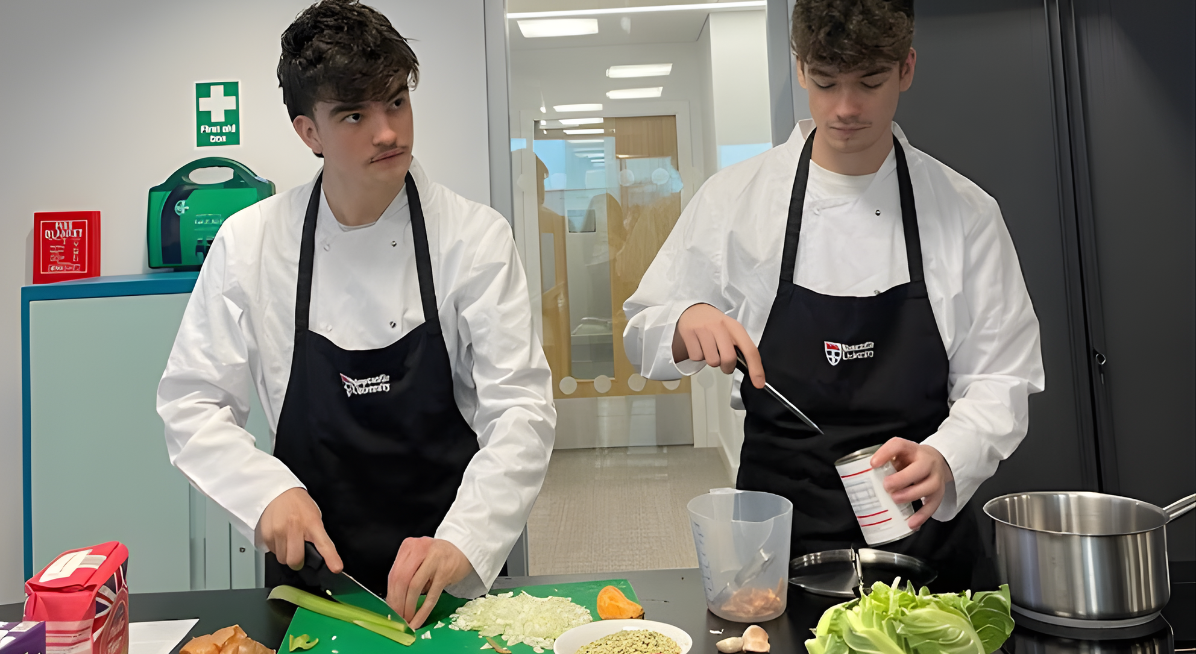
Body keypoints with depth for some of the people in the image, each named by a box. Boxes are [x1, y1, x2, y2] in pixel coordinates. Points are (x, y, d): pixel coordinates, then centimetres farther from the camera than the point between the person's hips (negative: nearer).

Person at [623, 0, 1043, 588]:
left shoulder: (965, 212, -5)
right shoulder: (736, 197, -6)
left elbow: (999, 380, -6)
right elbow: (643, 336, 0)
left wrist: (943, 460, -26)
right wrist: (687, 322, -23)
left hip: (921, 533, 1)